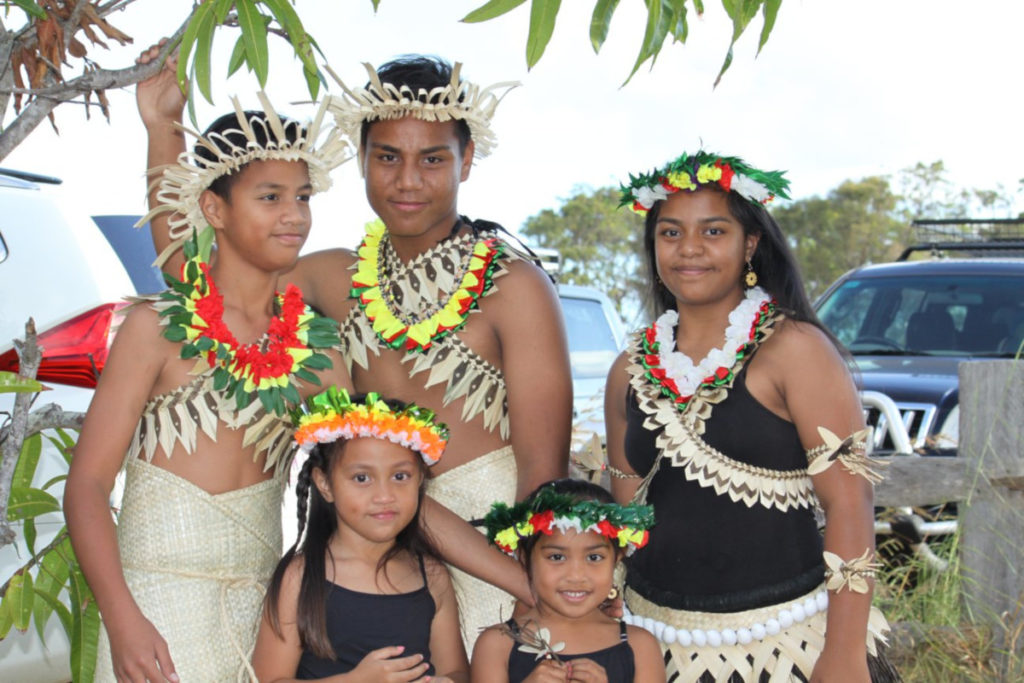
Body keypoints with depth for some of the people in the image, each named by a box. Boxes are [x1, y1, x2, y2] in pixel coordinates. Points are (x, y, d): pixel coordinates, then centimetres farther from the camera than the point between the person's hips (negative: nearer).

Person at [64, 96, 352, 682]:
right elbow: (88, 483, -6)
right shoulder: (159, 327, -5)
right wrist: (122, 620, -17)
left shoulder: (314, 341, 6)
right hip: (161, 599, -4)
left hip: (262, 605, 4)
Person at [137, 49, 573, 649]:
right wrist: (163, 126, 4)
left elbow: (544, 472, -13)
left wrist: (538, 601, -22)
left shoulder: (513, 286, -11)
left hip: (501, 552, -4)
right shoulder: (345, 278, 5)